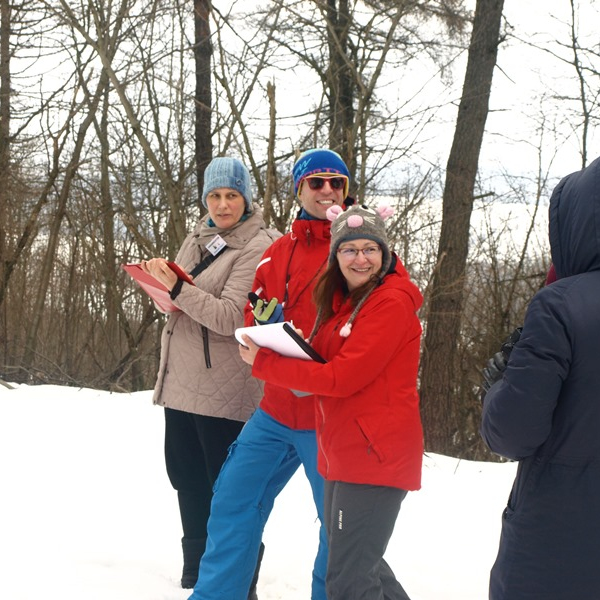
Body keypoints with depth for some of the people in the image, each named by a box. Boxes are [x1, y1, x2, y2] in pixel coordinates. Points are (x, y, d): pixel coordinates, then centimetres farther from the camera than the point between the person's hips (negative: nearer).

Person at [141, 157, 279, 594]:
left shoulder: (257, 247, -11)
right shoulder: (199, 238, 13)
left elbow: (230, 317, -19)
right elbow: (178, 301, 20)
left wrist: (178, 289, -25)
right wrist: (161, 279, -2)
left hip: (224, 390, -8)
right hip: (182, 379, 8)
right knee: (186, 476, 15)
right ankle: (196, 571, 29)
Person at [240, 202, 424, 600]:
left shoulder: (391, 302, -15)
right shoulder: (343, 299, 14)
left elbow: (341, 378, -20)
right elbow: (326, 363, 14)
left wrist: (262, 362, -13)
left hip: (376, 454, -10)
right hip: (344, 453, 10)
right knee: (361, 565, 21)